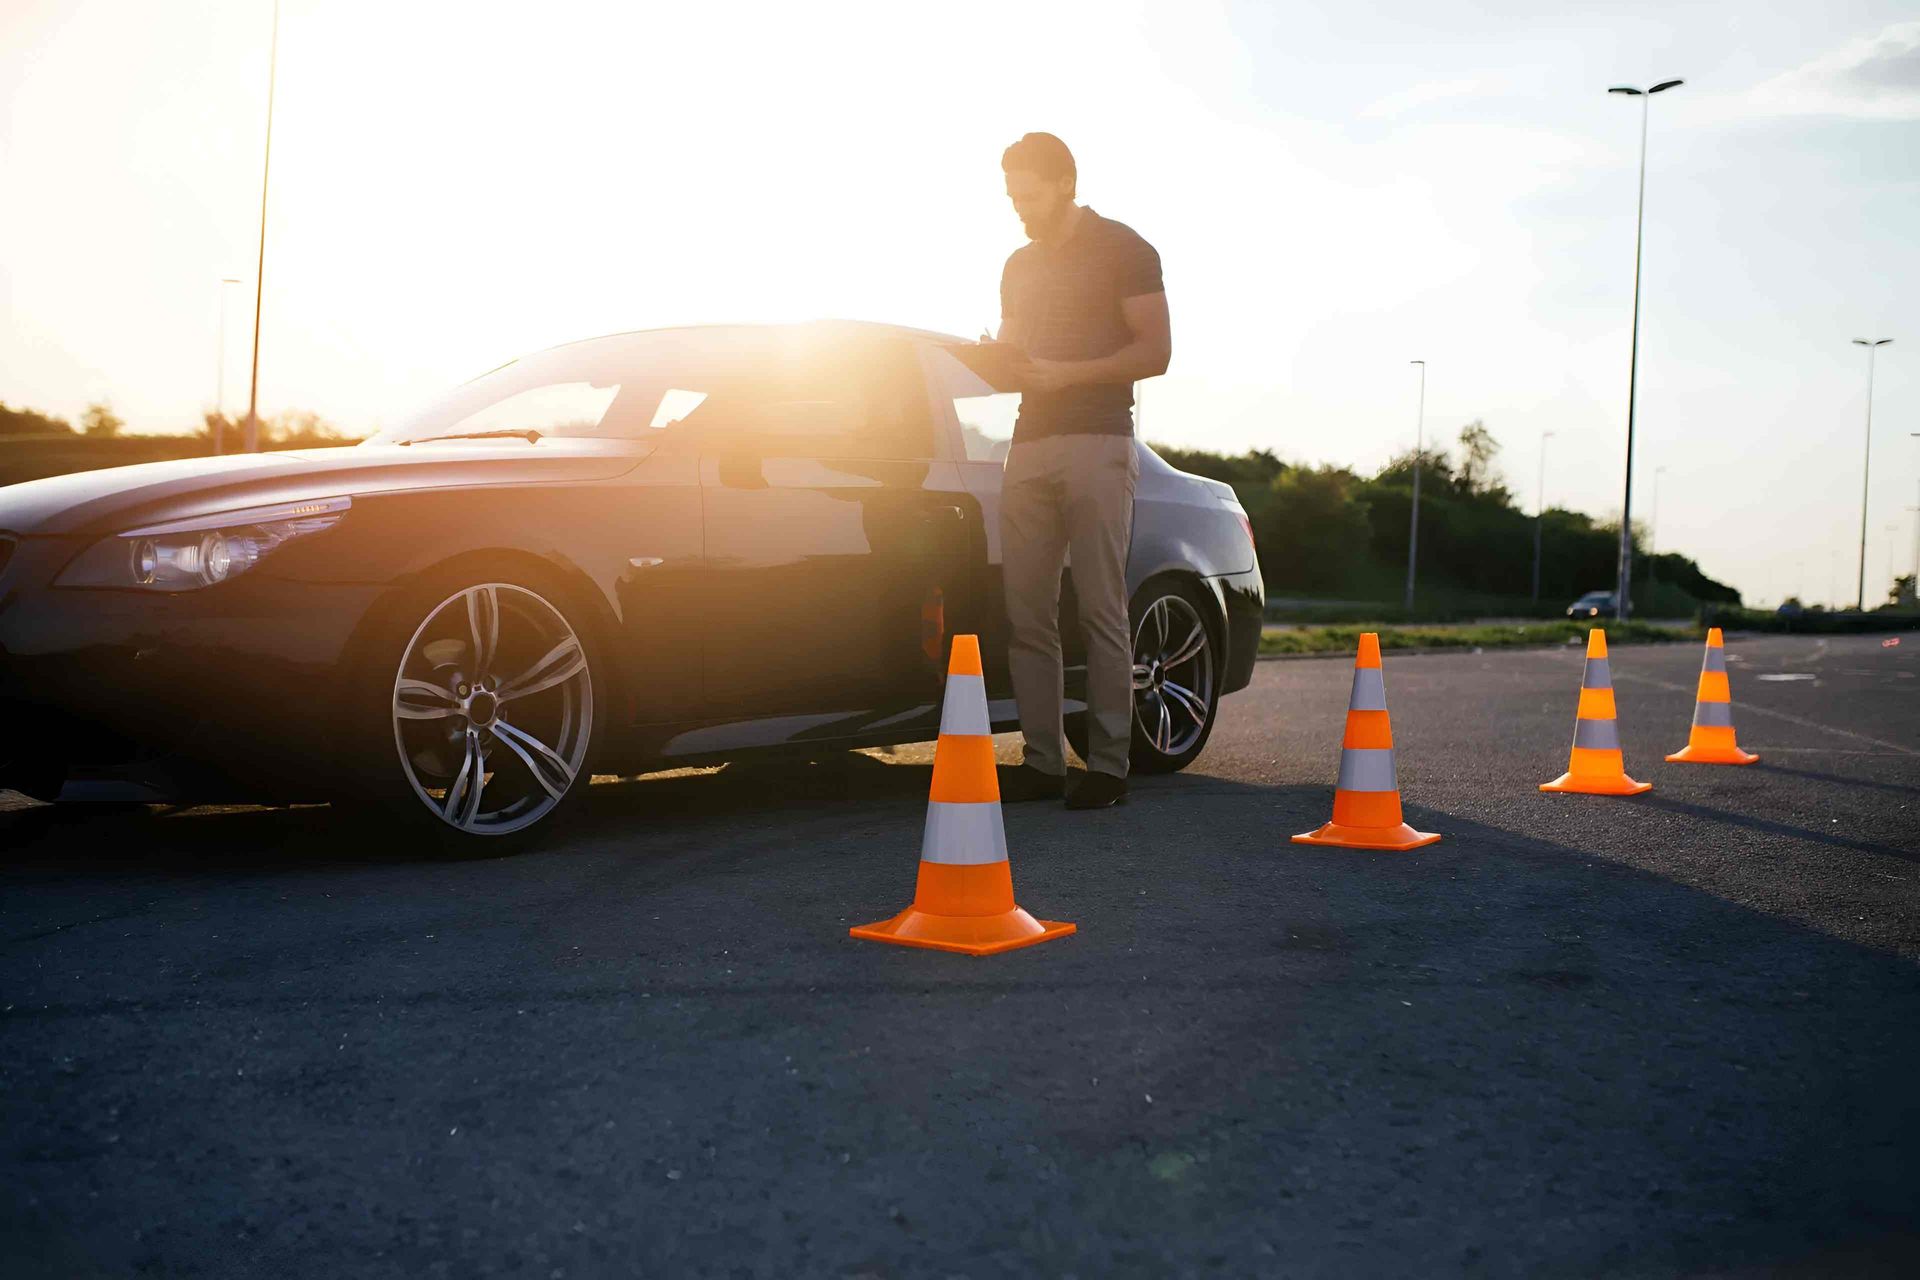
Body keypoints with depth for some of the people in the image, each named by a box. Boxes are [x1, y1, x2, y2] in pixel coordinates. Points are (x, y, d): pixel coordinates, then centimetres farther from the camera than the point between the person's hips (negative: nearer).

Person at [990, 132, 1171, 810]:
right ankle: (1042, 762, 2)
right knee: (1027, 614, -1)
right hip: (1029, 445, 6)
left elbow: (1155, 351, -5)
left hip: (1097, 442, -6)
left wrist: (1065, 373, -14)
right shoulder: (1020, 266, 23)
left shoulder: (1122, 249, 3)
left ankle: (1108, 765, -6)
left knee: (1102, 611, -9)